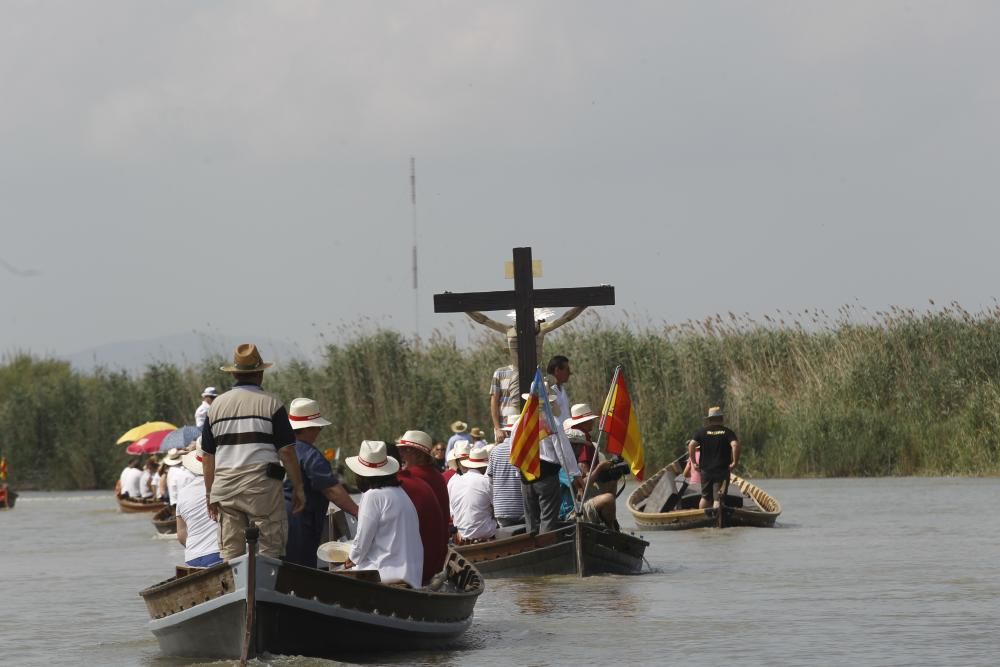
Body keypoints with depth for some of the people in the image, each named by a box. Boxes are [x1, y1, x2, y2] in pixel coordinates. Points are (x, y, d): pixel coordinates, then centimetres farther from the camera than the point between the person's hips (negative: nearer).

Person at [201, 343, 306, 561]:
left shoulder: (216, 405, 10)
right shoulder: (271, 404, -2)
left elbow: (208, 457, 10)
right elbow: (287, 452, -6)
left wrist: (211, 494, 16)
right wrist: (298, 488, 2)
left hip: (224, 485, 4)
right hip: (261, 485, -4)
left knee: (230, 553, 7)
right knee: (269, 550, -2)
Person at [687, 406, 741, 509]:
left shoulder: (703, 432, 3)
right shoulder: (727, 432, 0)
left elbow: (691, 445, -7)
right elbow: (735, 445, -16)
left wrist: (694, 462, 1)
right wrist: (735, 462, -7)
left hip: (706, 470, 2)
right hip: (723, 470, -2)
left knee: (705, 497, 16)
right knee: (718, 498, -3)